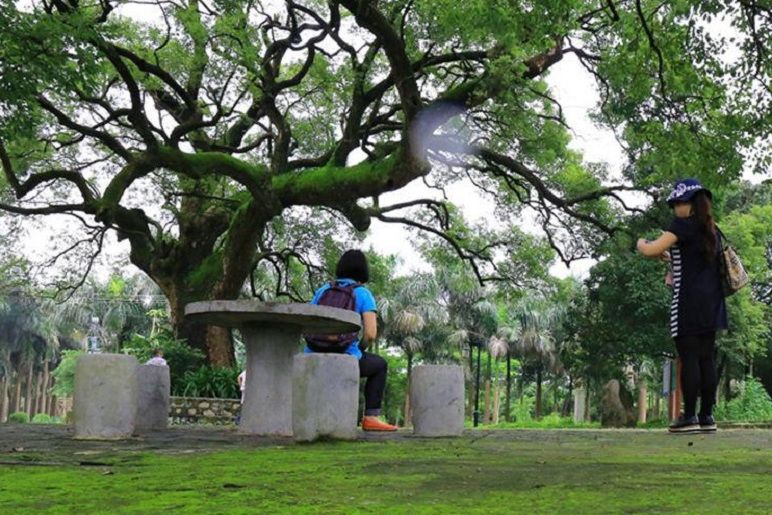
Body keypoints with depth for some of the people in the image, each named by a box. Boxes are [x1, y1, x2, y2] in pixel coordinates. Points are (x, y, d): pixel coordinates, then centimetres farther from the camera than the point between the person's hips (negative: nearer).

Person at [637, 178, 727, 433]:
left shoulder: (683, 225, -8)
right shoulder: (711, 229, 16)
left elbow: (650, 251, -12)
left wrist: (641, 243, 8)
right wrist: (672, 258, 23)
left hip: (688, 302, -7)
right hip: (711, 303, 7)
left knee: (689, 358, -5)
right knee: (706, 358, 6)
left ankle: (690, 417, -4)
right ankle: (707, 416, 8)